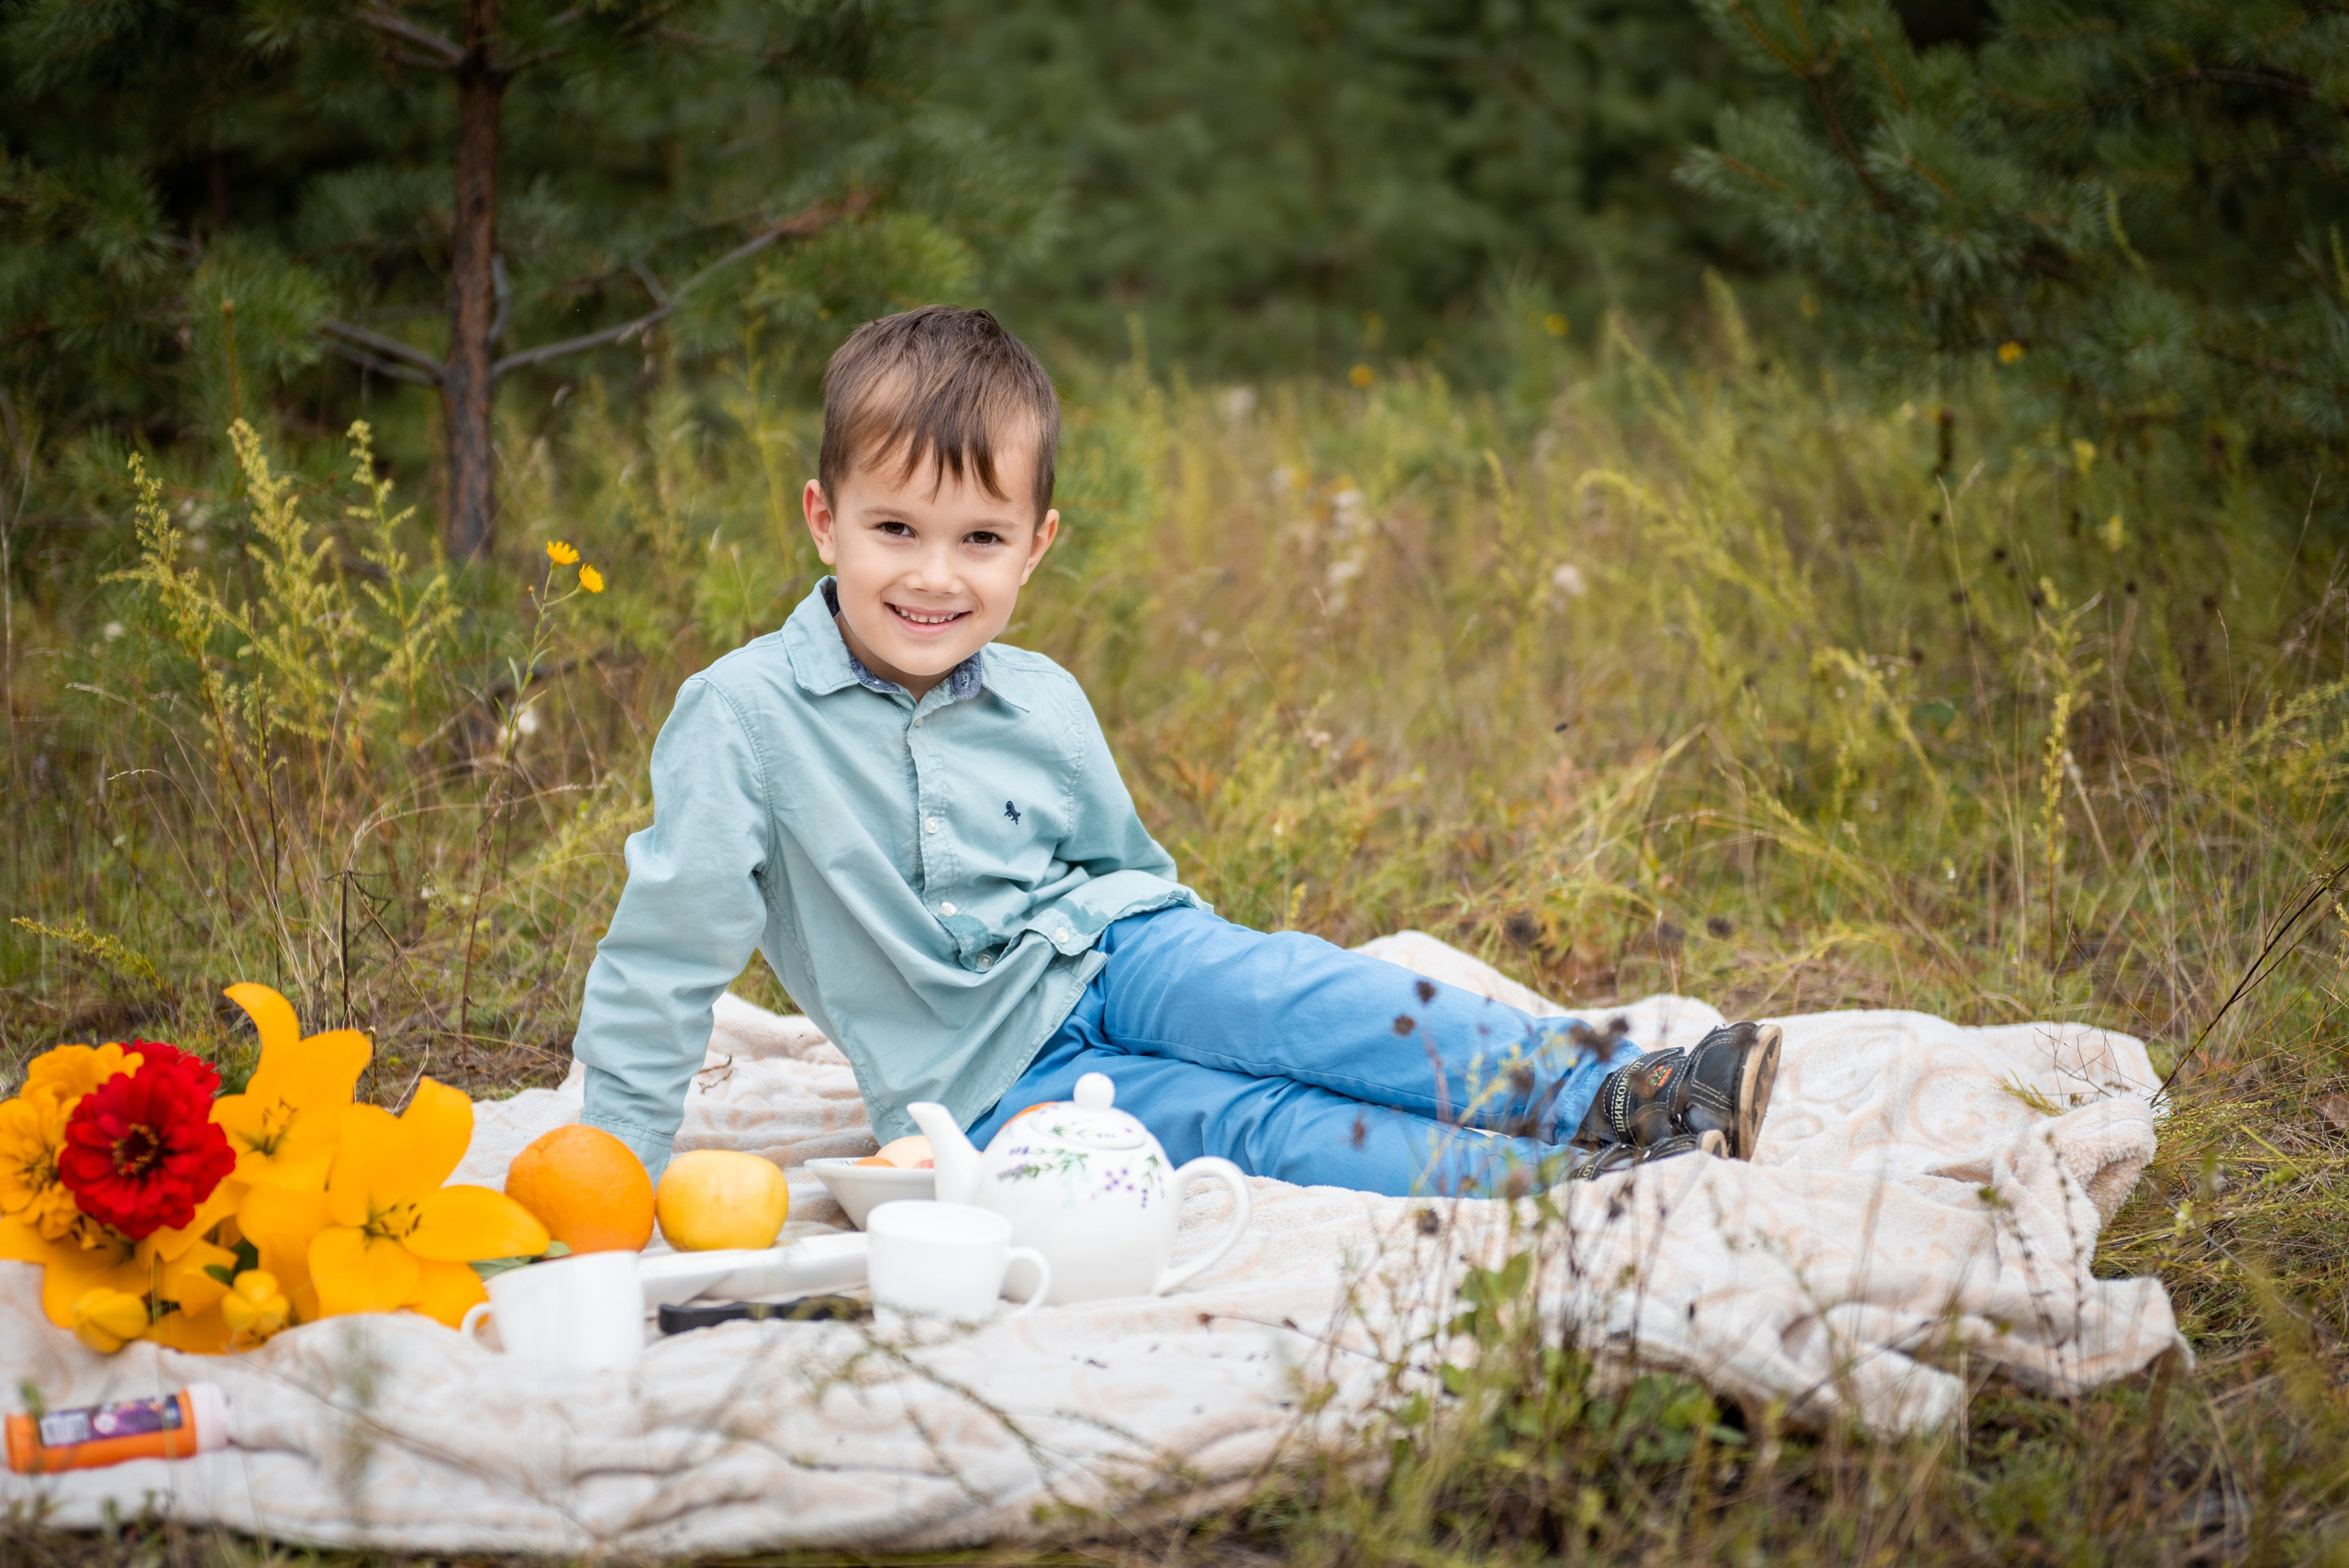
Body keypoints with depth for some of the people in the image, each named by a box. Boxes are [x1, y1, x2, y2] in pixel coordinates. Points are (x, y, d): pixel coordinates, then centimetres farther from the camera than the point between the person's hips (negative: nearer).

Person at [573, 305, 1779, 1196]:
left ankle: (1610, 1090, -37)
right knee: (1249, 1127, -26)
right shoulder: (742, 717, -13)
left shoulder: (1044, 708, 3)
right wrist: (615, 1163, -11)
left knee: (1299, 996, -26)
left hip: (1112, 954, 4)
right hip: (988, 1083, -4)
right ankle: (1548, 1177, -40)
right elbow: (663, 955, -10)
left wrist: (1227, 989, 8)